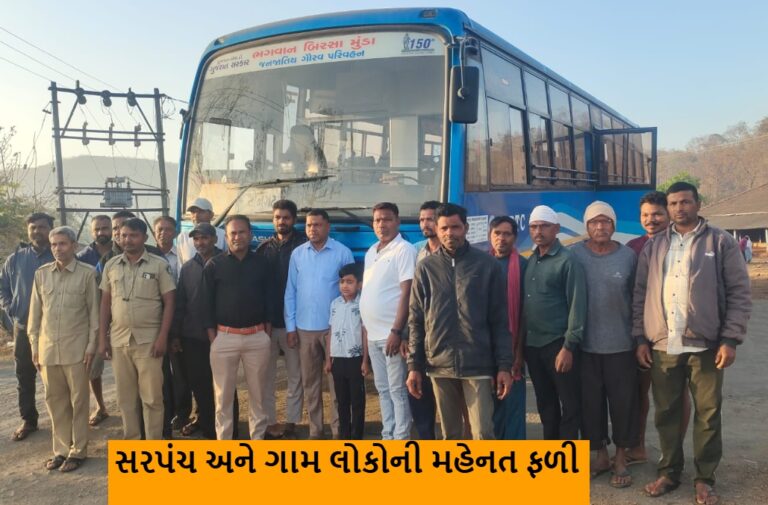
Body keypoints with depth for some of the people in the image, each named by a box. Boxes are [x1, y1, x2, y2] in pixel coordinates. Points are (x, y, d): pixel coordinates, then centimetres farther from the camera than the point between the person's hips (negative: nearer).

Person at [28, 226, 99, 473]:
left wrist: (91, 344, -6)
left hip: (76, 348, -4)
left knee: (78, 400, 4)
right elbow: (35, 311, 10)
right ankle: (61, 449, 21)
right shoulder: (41, 273, 7)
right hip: (48, 348, 4)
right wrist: (34, 345, 7)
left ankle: (78, 451, 14)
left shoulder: (87, 273, -4)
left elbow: (94, 311, -2)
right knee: (55, 401, 10)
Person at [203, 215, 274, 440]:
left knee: (258, 392, 9)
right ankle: (223, 441, 14)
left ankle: (258, 438, 21)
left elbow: (269, 299, 8)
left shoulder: (261, 263, 6)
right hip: (225, 337, -1)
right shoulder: (214, 265, 1)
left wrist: (268, 332, 3)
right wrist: (212, 336, -4)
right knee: (223, 394, 5)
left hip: (257, 337, 2)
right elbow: (207, 303, 1)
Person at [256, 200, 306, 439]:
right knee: (267, 375, 7)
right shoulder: (264, 248, 8)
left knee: (295, 375, 6)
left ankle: (291, 422, 16)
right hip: (267, 321, 3)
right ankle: (270, 422, 17)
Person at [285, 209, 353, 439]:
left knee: (336, 381, 3)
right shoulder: (297, 254, 3)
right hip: (305, 328, 3)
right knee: (310, 382, 10)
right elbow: (290, 291, 5)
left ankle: (338, 430, 12)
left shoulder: (343, 253, -5)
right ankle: (315, 430, 21)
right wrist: (290, 326, 2)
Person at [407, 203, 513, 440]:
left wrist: (505, 366, -5)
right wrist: (414, 366, 2)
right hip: (440, 366, 2)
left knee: (483, 434, -2)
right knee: (450, 435, 12)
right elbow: (416, 321, 7)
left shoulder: (488, 265, 0)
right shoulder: (425, 268, 5)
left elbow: (500, 321, 0)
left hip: (478, 365, -2)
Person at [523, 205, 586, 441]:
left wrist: (569, 346, -17)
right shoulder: (530, 262, 11)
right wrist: (520, 342, 8)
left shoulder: (567, 261, -9)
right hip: (532, 344, 7)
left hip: (558, 344, -7)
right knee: (545, 403, 15)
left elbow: (577, 305, -13)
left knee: (570, 404, 2)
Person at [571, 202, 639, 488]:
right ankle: (601, 456, 27)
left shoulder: (628, 256, -1)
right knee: (590, 402, 9)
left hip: (621, 343, 0)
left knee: (623, 402, 6)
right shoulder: (574, 255, -3)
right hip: (585, 344, 0)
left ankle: (621, 460, 22)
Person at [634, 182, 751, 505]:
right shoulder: (653, 247, 10)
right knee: (666, 413, 11)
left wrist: (730, 339, -10)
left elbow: (739, 294, -2)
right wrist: (640, 338, 4)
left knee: (707, 415, 5)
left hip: (705, 346, -2)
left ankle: (704, 478, 20)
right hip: (662, 347, 3)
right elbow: (640, 295, 10)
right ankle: (669, 472, 26)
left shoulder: (721, 243, 1)